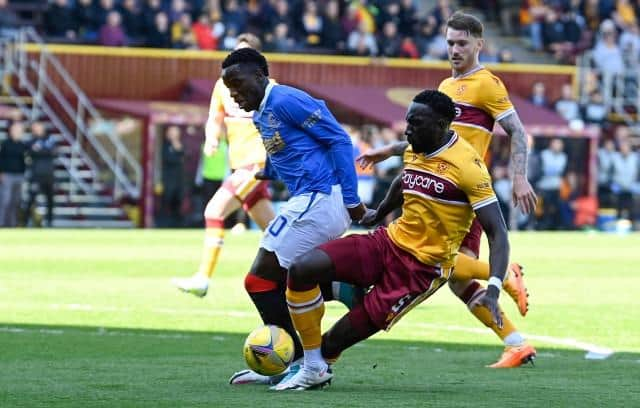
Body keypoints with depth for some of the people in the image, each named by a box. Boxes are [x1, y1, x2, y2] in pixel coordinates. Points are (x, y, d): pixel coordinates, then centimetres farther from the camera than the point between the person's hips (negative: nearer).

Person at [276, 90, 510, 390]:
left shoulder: (467, 165, -17)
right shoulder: (414, 151, 6)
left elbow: (498, 233, -19)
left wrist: (493, 290, -31)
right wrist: (379, 213, 48)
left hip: (423, 268, -7)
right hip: (390, 241, 7)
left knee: (335, 341, -13)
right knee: (301, 270, -15)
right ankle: (312, 368, -7)